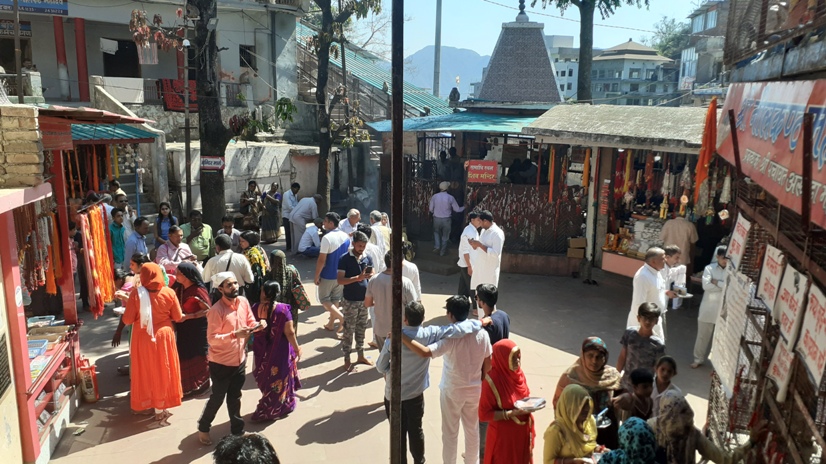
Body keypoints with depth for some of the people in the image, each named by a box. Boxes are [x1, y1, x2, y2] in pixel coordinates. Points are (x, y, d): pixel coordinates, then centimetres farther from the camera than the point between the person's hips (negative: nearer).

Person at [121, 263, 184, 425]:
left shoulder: (136, 294, -15)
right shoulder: (169, 293, -11)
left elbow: (127, 320, -11)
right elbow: (178, 317, -3)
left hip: (143, 338, -1)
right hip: (164, 336, 1)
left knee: (148, 372, 14)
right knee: (164, 371, 16)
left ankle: (157, 408, 22)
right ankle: (162, 406, 27)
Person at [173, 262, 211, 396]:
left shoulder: (198, 290, -19)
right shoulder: (178, 288, 4)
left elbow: (208, 310, -21)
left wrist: (187, 316, -23)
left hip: (197, 329, -7)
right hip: (183, 329, 7)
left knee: (197, 356, 7)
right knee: (184, 357, 13)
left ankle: (199, 384, 24)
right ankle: (187, 385, 27)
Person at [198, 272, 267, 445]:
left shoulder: (243, 302, -5)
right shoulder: (216, 310, -24)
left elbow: (250, 323, 7)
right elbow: (211, 339, -25)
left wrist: (259, 325, -15)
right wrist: (234, 334, -35)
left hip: (240, 360, 5)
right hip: (221, 363, -5)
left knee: (235, 398, 20)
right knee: (217, 398, 12)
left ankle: (237, 430, 36)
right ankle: (203, 428, 36)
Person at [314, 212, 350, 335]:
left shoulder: (327, 238, -22)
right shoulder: (346, 237, 1)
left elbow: (321, 260, -21)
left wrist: (316, 276, -12)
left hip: (328, 275, -6)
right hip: (341, 274, 7)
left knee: (324, 299, 8)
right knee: (335, 299, 18)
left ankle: (341, 317, -8)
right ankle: (331, 324, 27)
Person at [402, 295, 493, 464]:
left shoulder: (451, 337, -26)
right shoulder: (482, 333, -10)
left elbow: (425, 352, -38)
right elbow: (488, 363, 1)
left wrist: (401, 337, -32)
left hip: (452, 391, -5)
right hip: (475, 389, 5)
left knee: (450, 433, 14)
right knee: (472, 429, 23)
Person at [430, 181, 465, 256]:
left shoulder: (434, 196, -7)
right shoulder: (450, 198, -11)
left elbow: (431, 209, 1)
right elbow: (457, 209, -3)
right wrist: (464, 207, 17)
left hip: (436, 219, 2)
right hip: (446, 219, -1)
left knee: (436, 232, 27)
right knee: (445, 236, 15)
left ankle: (437, 246, 12)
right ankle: (442, 252, 22)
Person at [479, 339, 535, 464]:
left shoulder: (519, 374, -2)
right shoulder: (491, 381, -24)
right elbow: (484, 415, -21)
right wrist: (512, 413, -27)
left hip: (523, 433, 7)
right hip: (503, 436, -7)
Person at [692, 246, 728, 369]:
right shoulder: (709, 268, -2)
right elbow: (706, 285, -15)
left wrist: (717, 282, -13)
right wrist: (725, 286, -13)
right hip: (708, 308, 0)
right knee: (703, 335, 10)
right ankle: (698, 359, 23)